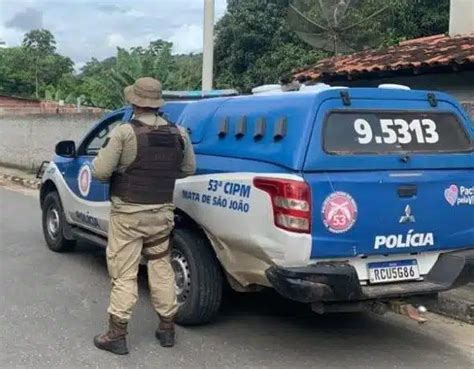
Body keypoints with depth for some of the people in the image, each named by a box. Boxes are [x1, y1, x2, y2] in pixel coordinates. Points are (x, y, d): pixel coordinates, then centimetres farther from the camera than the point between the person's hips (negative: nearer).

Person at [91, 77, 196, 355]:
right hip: (162, 213, 5)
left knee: (124, 273, 2)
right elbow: (189, 169, 11)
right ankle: (167, 328, 24)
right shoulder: (178, 133, 1)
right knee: (161, 268, 16)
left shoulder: (125, 132, -14)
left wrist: (122, 170, 7)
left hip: (129, 214, -4)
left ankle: (117, 335, 8)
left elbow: (100, 171, -14)